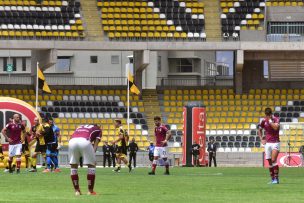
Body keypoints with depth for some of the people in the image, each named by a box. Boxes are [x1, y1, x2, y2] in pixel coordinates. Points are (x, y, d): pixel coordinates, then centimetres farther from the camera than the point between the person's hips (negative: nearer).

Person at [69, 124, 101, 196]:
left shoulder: (80, 127, 41)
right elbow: (95, 144, 16)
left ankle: (77, 190, 21)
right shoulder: (98, 129, 30)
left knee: (73, 165, 20)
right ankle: (90, 191, 15)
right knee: (91, 165, 14)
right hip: (85, 141, -3)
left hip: (72, 141, 3)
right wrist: (93, 154, 8)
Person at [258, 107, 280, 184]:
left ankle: (276, 178, -14)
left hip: (275, 142, -4)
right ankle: (273, 179, 11)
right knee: (270, 162, 4)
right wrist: (261, 139, 10)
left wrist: (270, 120, -21)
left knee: (273, 160, -18)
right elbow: (259, 130, 21)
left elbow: (276, 127, -27)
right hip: (267, 143, 4)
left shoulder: (276, 119, -7)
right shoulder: (264, 121, 5)